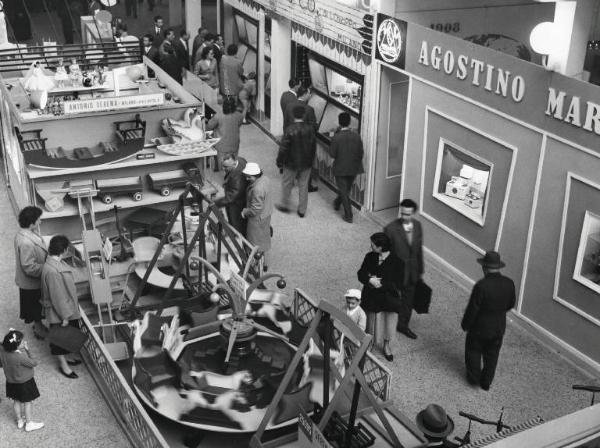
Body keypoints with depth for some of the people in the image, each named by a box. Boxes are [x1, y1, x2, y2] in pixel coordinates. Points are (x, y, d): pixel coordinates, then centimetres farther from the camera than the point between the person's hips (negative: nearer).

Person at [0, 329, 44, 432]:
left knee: (17, 401, 26)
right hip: (24, 383, -7)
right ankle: (29, 423, 32)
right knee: (27, 402, 16)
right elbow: (34, 363, -22)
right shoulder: (20, 357, -37)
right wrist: (27, 350, -19)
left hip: (11, 381, 7)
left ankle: (20, 421, 45)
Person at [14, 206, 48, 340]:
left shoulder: (24, 233, -5)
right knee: (37, 307, 14)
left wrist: (48, 260, 5)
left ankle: (38, 325, 46)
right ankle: (39, 330, 34)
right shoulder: (26, 243, -36)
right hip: (32, 283, -9)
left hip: (31, 281, 9)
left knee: (37, 306, 27)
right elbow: (30, 268, -32)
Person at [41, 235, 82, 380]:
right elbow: (57, 296, -27)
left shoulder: (56, 262, -2)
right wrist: (64, 316, -18)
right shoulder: (53, 271, -33)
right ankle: (63, 365, 27)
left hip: (68, 308, 9)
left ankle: (63, 358, 43)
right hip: (59, 313, -9)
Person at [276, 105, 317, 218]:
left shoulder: (289, 130, -21)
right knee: (303, 186, 14)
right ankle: (302, 210, 21)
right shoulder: (310, 129, -8)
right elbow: (313, 146, 2)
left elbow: (283, 148, -16)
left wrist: (279, 162, -3)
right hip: (306, 164, 4)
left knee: (286, 184, 17)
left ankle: (285, 205, 30)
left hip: (291, 163, -3)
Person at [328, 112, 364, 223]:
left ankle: (348, 215, 7)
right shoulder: (356, 135, -10)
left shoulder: (336, 137, -20)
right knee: (346, 189, 25)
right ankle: (337, 203, 48)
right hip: (354, 168, 4)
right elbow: (361, 152, -3)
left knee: (344, 192, 6)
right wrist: (357, 162, 13)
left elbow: (332, 154, -15)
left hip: (340, 168, -4)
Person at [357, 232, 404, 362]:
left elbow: (398, 284, -19)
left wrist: (380, 283, -23)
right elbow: (361, 274, 0)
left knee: (390, 322, 12)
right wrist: (370, 280, -21)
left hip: (389, 296, -2)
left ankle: (386, 345, 40)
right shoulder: (370, 257, -7)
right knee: (370, 320, 16)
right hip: (371, 296, 3)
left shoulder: (396, 261, -19)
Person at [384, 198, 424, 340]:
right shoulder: (391, 228, -22)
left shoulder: (417, 225, -4)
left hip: (412, 271, 5)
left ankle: (403, 325, 43)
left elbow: (419, 248, 7)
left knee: (408, 300, 21)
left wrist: (420, 270, 12)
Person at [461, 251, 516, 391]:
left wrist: (465, 324, -5)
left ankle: (474, 378, 35)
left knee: (474, 352, 22)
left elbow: (472, 309, -22)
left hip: (479, 327, -4)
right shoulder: (509, 284, -14)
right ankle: (486, 383, 34)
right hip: (499, 328, 4)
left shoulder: (481, 285, -30)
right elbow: (511, 304, 2)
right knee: (492, 355, 22)